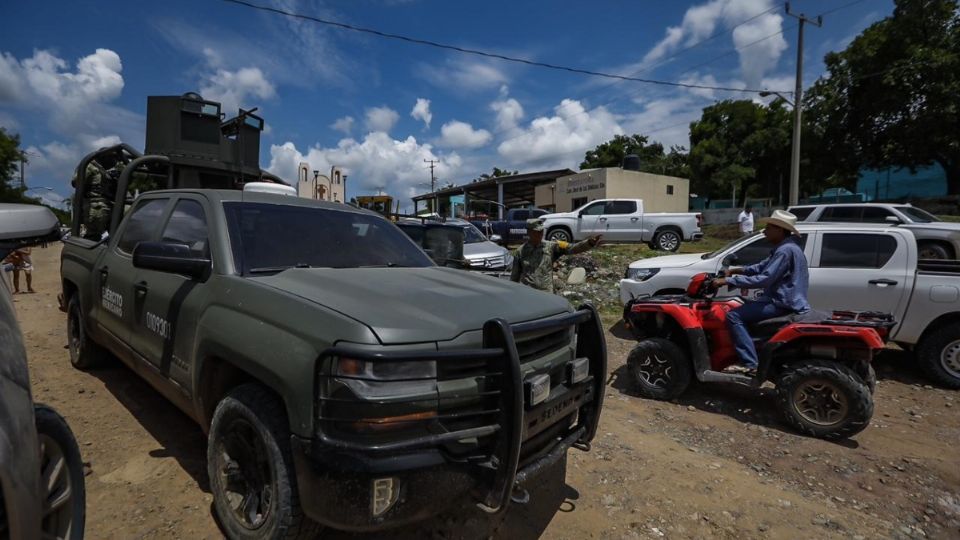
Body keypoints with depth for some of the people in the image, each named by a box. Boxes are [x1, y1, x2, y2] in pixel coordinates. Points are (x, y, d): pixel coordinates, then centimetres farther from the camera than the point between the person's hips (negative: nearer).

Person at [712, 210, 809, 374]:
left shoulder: (785, 250, -21)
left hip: (784, 304, -11)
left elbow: (764, 279, -27)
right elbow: (763, 267, 21)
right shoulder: (785, 246, 13)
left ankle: (750, 364, -20)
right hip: (785, 299, 11)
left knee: (734, 316, -19)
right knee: (744, 308, 26)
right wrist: (738, 270, 5)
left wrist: (729, 281, -26)